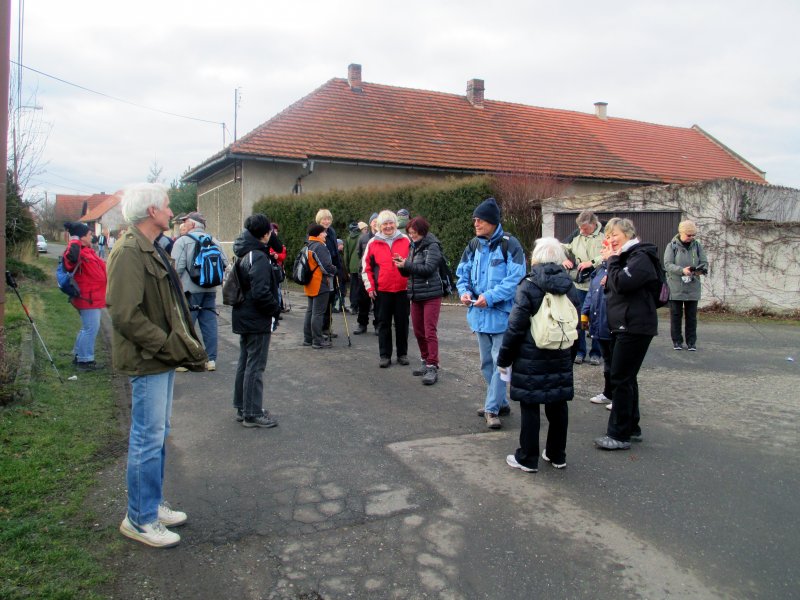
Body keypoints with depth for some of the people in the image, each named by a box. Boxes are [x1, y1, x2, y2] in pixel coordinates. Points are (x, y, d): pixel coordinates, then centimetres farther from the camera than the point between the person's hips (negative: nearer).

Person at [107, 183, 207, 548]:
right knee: (148, 440, 0)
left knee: (157, 436, 18)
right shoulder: (128, 253, -18)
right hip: (147, 363, -10)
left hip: (163, 359, 10)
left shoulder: (151, 250, 15)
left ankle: (153, 505, 31)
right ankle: (140, 520, 14)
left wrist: (186, 344, 8)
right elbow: (125, 315, -24)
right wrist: (172, 346, -20)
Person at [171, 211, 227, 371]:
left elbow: (177, 267, -16)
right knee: (209, 324, 7)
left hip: (190, 290, -5)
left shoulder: (182, 241, -9)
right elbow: (224, 263, 5)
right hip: (210, 290, 5)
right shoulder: (214, 241, 7)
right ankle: (211, 359, 10)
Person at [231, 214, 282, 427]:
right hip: (258, 320, -10)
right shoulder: (259, 257, -20)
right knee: (255, 366, -1)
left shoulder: (244, 254, 9)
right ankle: (252, 414, 7)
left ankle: (242, 408, 28)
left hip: (244, 318, 10)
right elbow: (261, 293, -27)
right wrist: (276, 309, -12)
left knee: (245, 363, 17)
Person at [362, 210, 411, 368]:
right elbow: (366, 267, 7)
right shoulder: (373, 243, 3)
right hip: (382, 291, 0)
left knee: (402, 323, 8)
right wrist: (370, 287, 2)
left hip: (402, 289, 0)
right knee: (384, 323, 6)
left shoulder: (405, 241, 2)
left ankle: (402, 354, 20)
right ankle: (385, 356, 14)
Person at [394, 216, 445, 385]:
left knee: (430, 332, -9)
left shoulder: (432, 246, -9)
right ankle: (426, 361, 25)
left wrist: (406, 265, -16)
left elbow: (428, 268, -21)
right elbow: (409, 271, 15)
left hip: (431, 294, -7)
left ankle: (433, 367, -5)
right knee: (418, 331, 12)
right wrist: (402, 265, -5)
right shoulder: (413, 246, 13)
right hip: (415, 295, 8)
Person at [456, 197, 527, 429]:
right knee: (486, 362, 16)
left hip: (501, 313, -7)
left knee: (499, 362, -4)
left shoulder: (510, 245, -13)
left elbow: (515, 279, -19)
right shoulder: (473, 245, 8)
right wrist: (464, 291, -8)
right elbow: (463, 273, 12)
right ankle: (500, 402, 30)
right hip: (479, 313, 7)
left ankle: (492, 408, 3)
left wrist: (490, 297, -26)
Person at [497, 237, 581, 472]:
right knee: (558, 405, 14)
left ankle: (527, 459, 12)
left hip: (531, 358, -5)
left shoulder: (528, 286, -12)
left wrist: (504, 358, -4)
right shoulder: (570, 287, 5)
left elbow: (515, 327, -13)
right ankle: (557, 455, 27)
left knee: (530, 407, 3)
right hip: (561, 357, 6)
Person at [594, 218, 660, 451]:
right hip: (622, 326, 10)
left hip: (635, 328, -10)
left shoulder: (640, 257, -13)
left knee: (621, 379, -8)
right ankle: (632, 428, 25)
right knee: (626, 378, 15)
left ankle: (619, 435, -2)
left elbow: (621, 283, -25)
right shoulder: (624, 256, 18)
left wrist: (612, 261, -13)